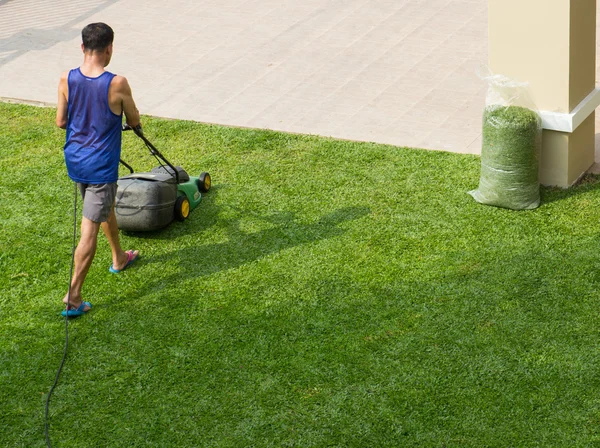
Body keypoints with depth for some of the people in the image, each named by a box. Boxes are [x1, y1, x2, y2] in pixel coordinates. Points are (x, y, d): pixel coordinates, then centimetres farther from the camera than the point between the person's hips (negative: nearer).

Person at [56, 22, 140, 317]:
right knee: (90, 231, -1)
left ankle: (119, 258, 53)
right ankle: (73, 298, -2)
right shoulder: (117, 84, -21)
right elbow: (134, 122, -5)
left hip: (75, 161, 6)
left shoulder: (66, 80, -9)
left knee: (106, 207, 31)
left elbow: (61, 122, 0)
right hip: (101, 168, -6)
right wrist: (134, 117, 19)